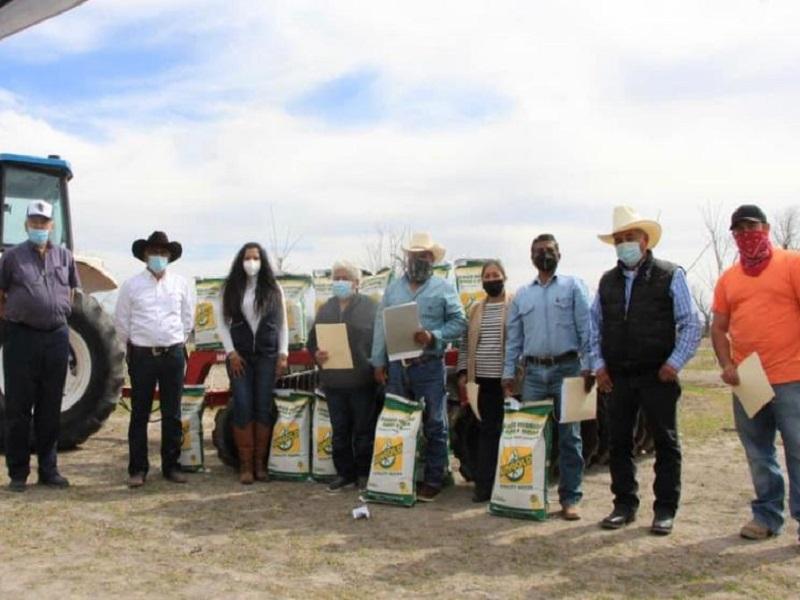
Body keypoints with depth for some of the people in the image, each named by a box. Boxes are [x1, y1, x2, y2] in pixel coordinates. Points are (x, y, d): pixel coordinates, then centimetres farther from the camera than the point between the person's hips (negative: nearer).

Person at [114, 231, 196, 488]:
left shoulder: (181, 284, 6)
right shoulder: (132, 285, 1)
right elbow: (121, 320, 7)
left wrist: (176, 344, 12)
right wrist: (134, 346, 10)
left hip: (173, 354, 1)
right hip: (142, 355, -1)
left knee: (172, 414, 6)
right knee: (139, 413, 3)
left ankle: (171, 466, 15)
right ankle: (137, 469, 11)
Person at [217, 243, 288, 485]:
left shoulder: (274, 289, 6)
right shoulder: (231, 288, 4)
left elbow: (283, 323, 7)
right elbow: (223, 322, 3)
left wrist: (283, 354, -1)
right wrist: (231, 352, -6)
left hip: (267, 356, 1)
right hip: (239, 356, 0)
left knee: (264, 408, 1)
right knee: (243, 408, -3)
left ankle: (260, 462, 11)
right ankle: (245, 464, 5)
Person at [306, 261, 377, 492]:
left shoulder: (370, 307, -1)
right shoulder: (325, 309, 14)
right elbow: (312, 340, 16)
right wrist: (317, 354, -6)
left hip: (362, 381, -4)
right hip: (333, 381, 5)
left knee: (364, 430, 6)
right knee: (339, 431, 11)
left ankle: (364, 473, 18)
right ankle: (344, 472, 22)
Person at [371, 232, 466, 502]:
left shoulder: (444, 288, 1)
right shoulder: (393, 289, 12)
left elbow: (458, 322, -3)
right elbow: (381, 327, 10)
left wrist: (433, 336, -18)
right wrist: (378, 362, 5)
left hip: (429, 367, -4)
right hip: (396, 366, 4)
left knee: (434, 426, 2)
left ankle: (433, 480, 12)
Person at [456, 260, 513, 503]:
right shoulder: (476, 309, 16)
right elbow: (465, 343, 17)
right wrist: (463, 373, 8)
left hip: (508, 379, -4)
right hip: (484, 380, 4)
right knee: (487, 429, 8)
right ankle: (484, 484, 12)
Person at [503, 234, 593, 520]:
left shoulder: (573, 286, 5)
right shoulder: (522, 295, 16)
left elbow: (586, 328, -2)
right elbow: (514, 337, 15)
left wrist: (587, 366, -10)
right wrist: (509, 373, 8)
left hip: (566, 368, -3)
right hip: (534, 372, 3)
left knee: (569, 436, -1)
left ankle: (570, 498, 4)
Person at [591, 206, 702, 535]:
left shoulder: (670, 275, -2)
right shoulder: (607, 281, 11)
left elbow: (692, 323, -3)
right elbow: (595, 326, 15)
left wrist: (674, 363, -10)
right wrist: (599, 365, 6)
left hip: (658, 376, -4)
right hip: (618, 377, 4)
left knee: (666, 443, 4)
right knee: (618, 442, 8)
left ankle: (665, 510, 14)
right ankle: (624, 505, 20)